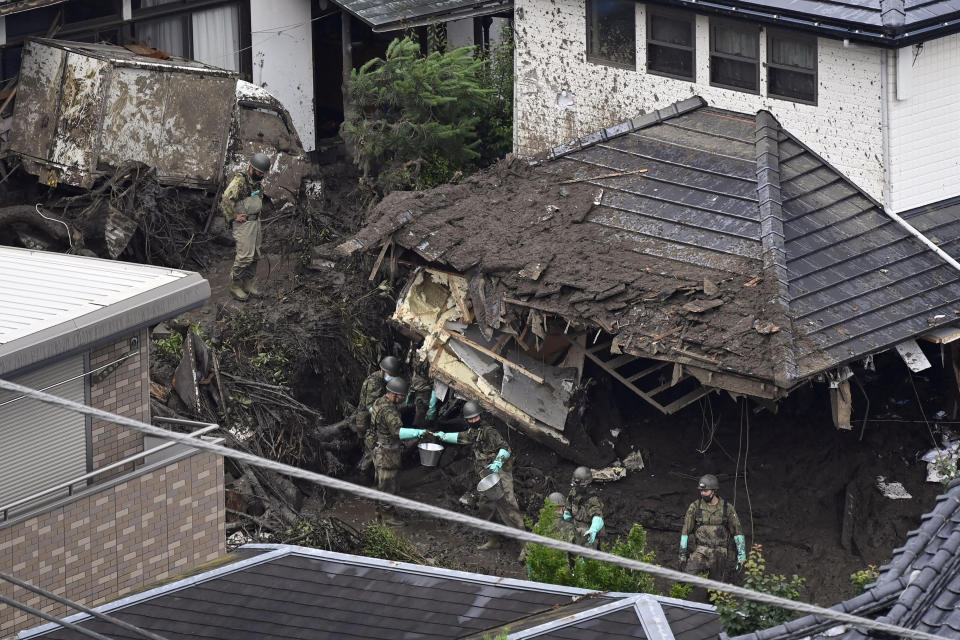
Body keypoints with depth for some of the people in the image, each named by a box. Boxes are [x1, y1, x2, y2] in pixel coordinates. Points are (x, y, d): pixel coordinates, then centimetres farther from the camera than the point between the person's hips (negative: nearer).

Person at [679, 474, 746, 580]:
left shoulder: (727, 508, 2)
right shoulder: (695, 507, 1)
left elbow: (737, 531, 6)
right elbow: (686, 530, 5)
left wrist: (742, 556, 2)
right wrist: (682, 554, 2)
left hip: (720, 554, 1)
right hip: (701, 552, -1)